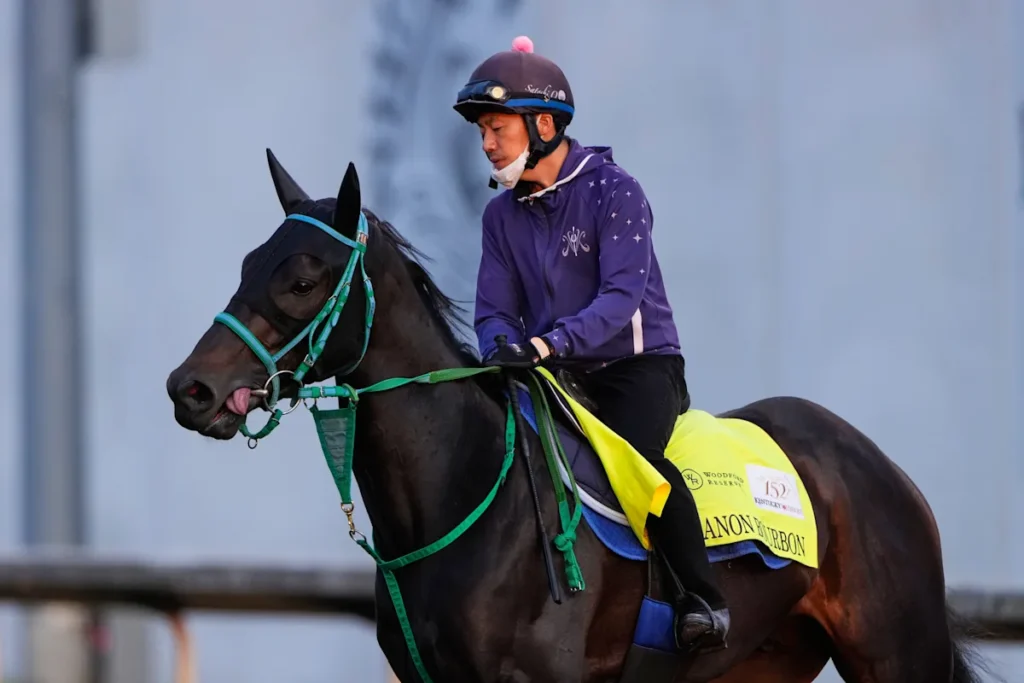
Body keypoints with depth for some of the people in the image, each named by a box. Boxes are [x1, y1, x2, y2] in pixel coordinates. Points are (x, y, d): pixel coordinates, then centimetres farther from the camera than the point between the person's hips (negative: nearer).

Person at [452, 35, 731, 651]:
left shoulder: (612, 190, -12)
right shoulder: (503, 213, 8)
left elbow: (622, 295, -22)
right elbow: (494, 311, 7)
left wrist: (544, 345, -36)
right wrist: (503, 350, -19)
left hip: (639, 364, -7)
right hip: (557, 375, 7)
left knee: (634, 451, -34)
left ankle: (702, 600, -25)